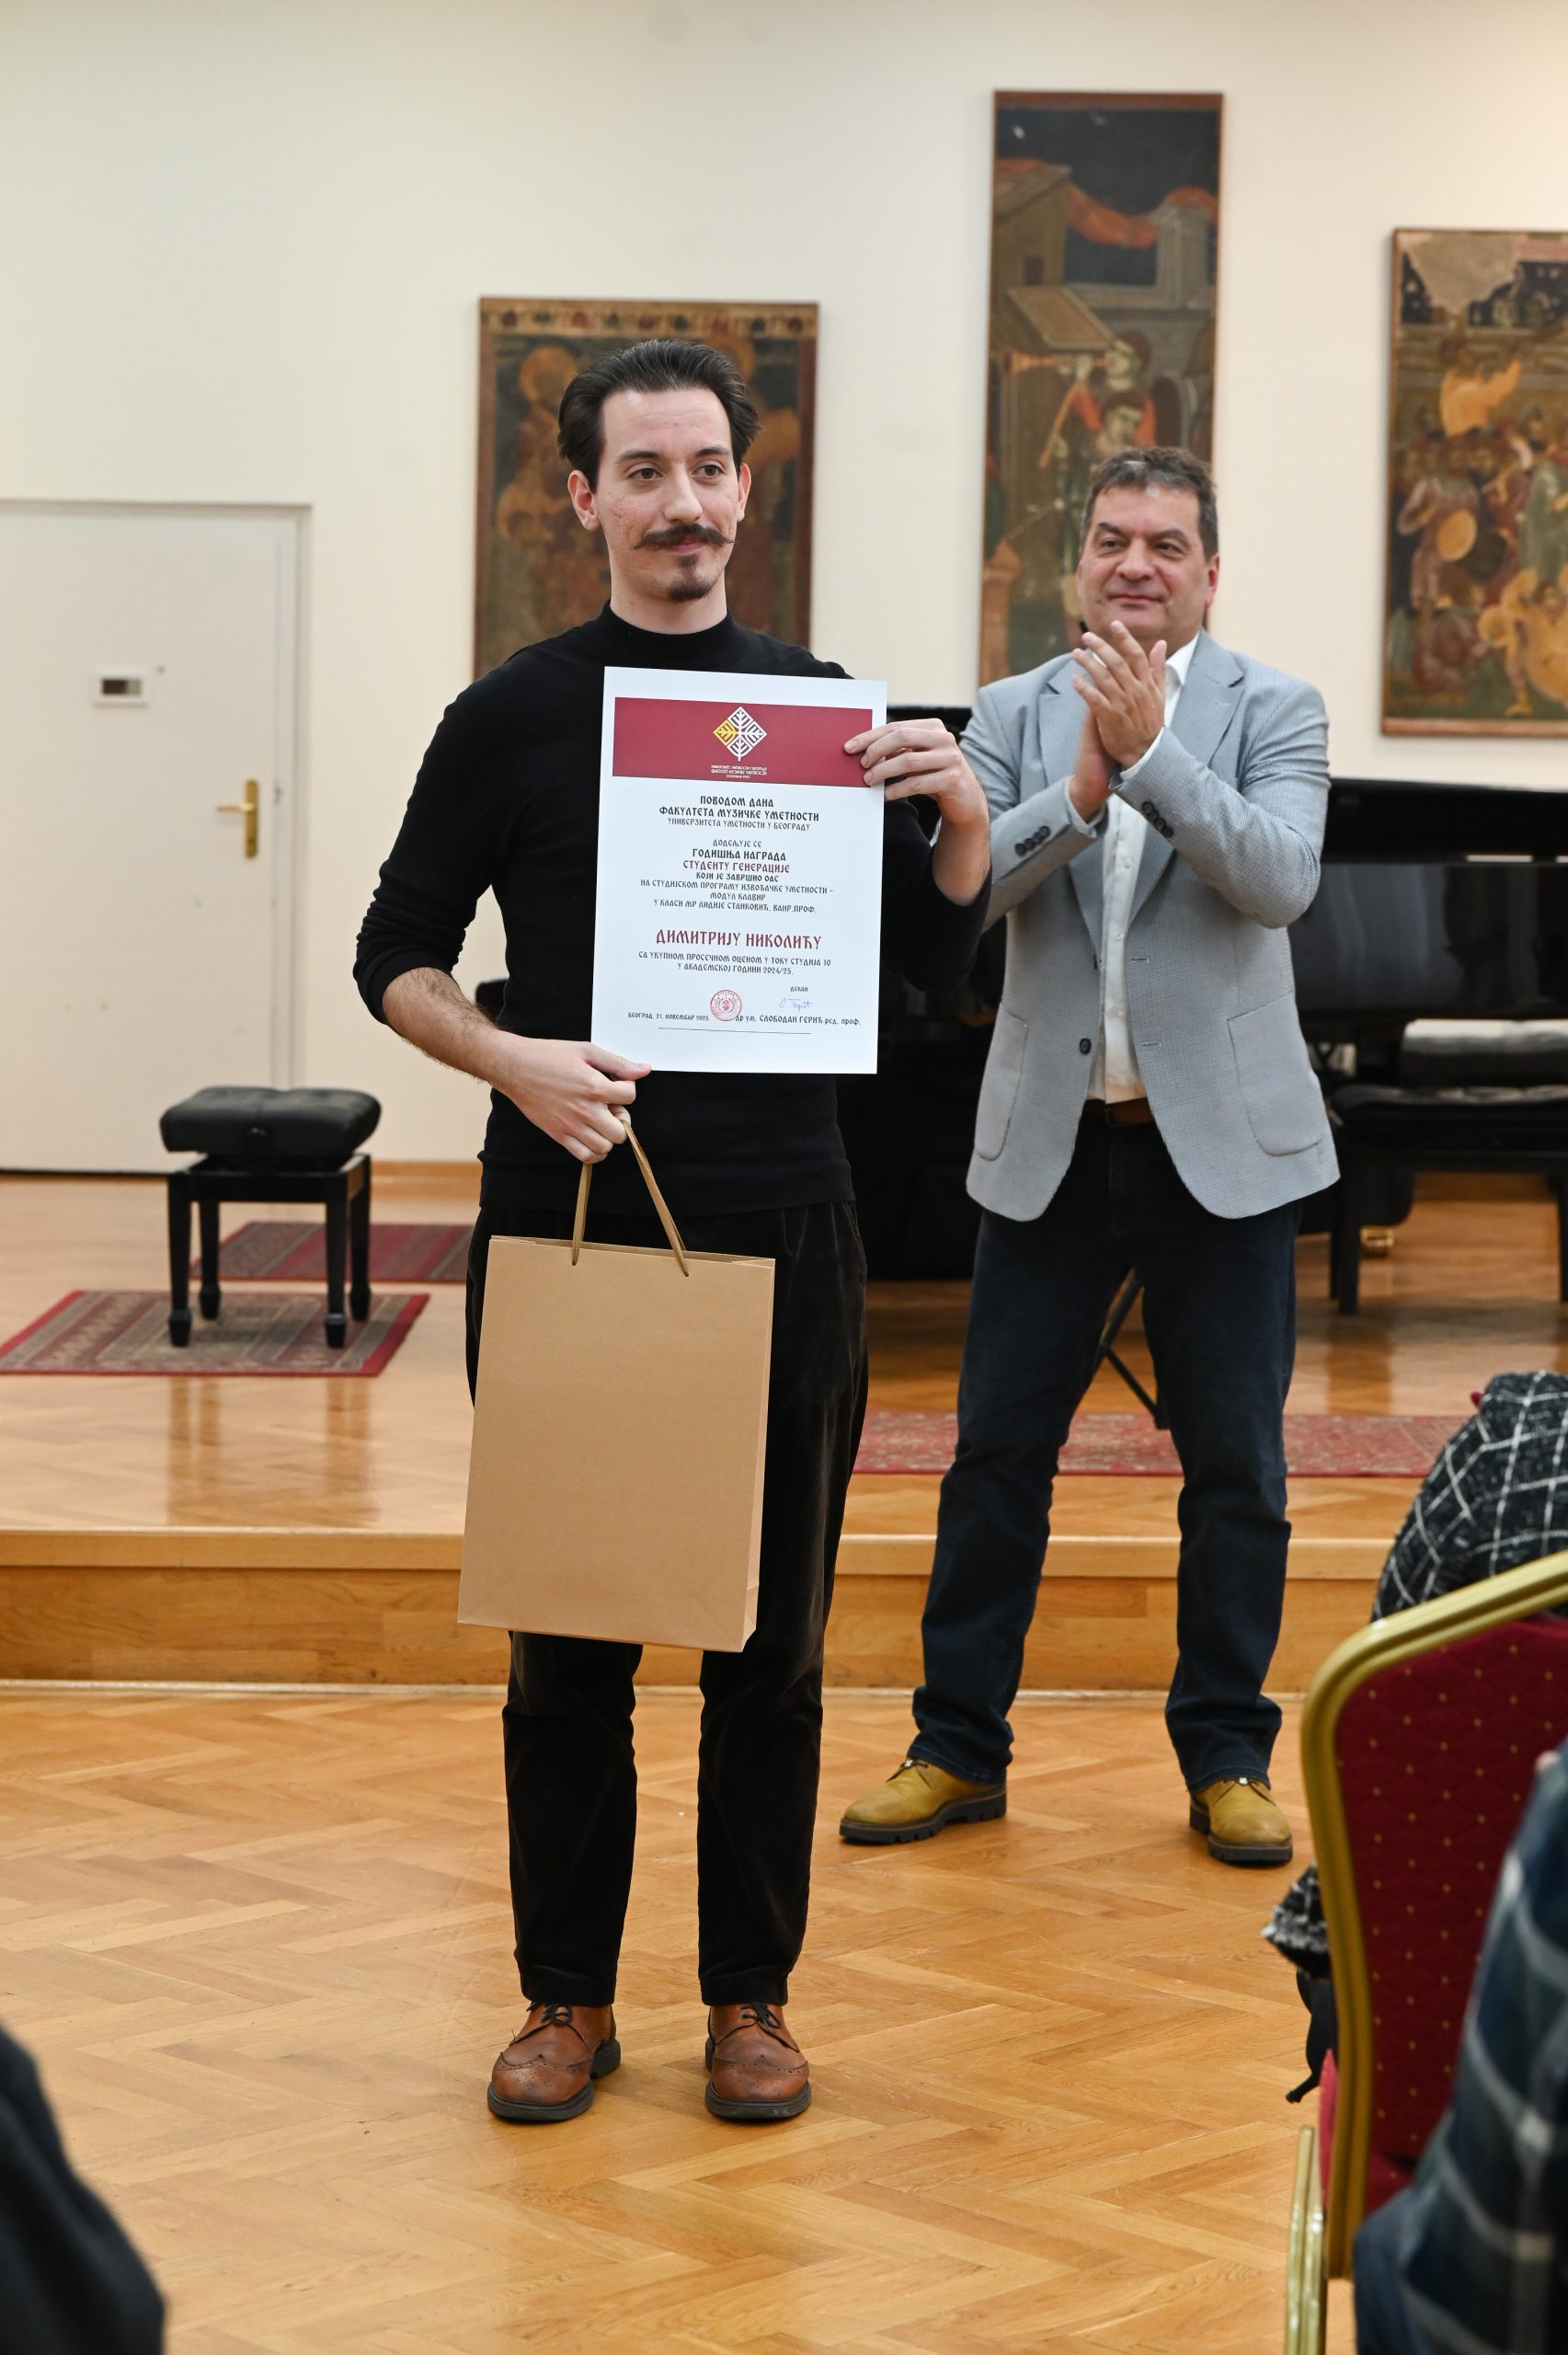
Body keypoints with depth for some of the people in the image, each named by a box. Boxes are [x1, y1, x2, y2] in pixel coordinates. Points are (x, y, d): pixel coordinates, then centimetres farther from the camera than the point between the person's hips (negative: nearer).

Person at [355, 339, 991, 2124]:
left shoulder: (824, 707, 8)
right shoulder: (512, 716, 3)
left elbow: (932, 961, 10)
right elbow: (396, 956, 5)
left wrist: (964, 817, -9)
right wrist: (516, 1059, -14)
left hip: (779, 1233, 1)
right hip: (565, 1219, -1)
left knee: (771, 1637, 7)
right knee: (566, 1631, 5)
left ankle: (750, 1993, 19)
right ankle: (568, 1993, 17)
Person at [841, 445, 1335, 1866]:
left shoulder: (1272, 711, 0)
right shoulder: (1016, 714, 6)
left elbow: (1281, 880, -16)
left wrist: (1151, 748, -23)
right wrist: (1080, 790, -22)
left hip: (1223, 1144, -1)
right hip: (1052, 1141, 2)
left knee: (1236, 1466, 5)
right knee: (998, 1449, 5)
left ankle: (1228, 1759, 18)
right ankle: (959, 1749, 17)